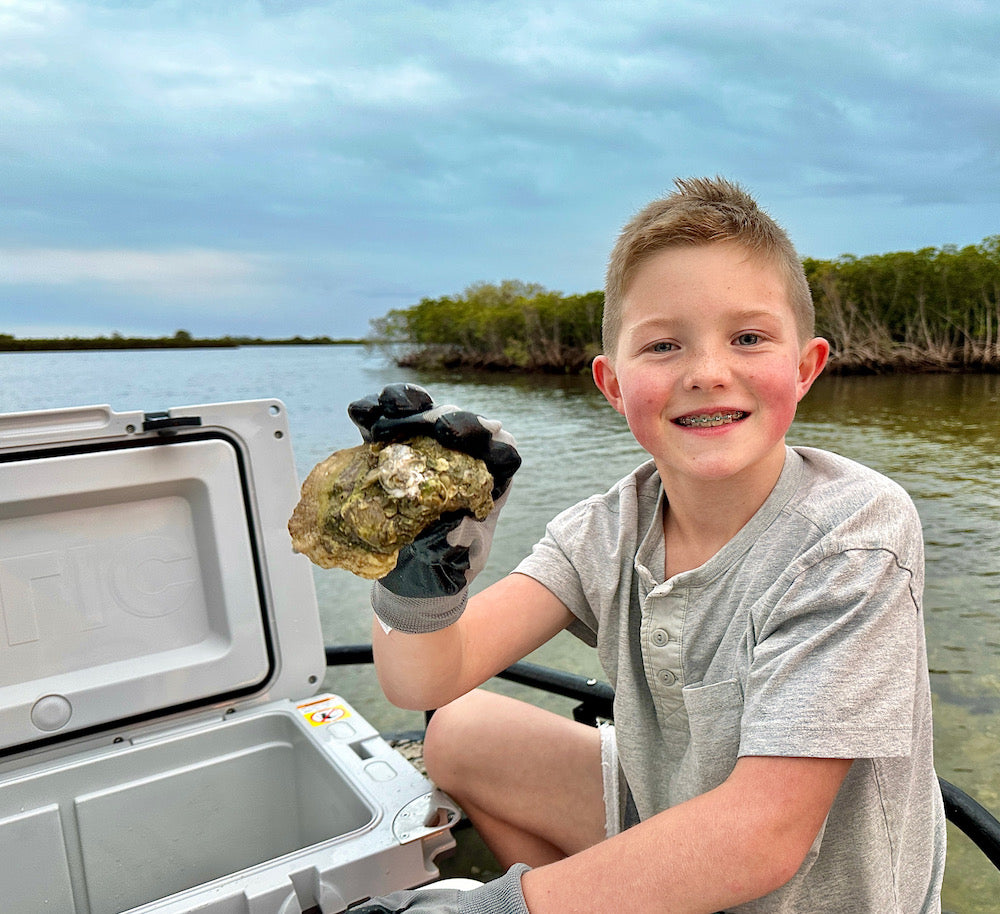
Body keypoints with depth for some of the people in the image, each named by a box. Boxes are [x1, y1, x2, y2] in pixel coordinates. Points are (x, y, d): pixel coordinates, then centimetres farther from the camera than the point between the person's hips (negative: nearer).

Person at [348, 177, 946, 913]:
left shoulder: (853, 529, -25)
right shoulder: (609, 531, -11)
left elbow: (764, 833, -28)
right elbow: (426, 682, -16)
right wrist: (417, 584, -37)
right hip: (668, 817, 5)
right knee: (459, 736, 6)